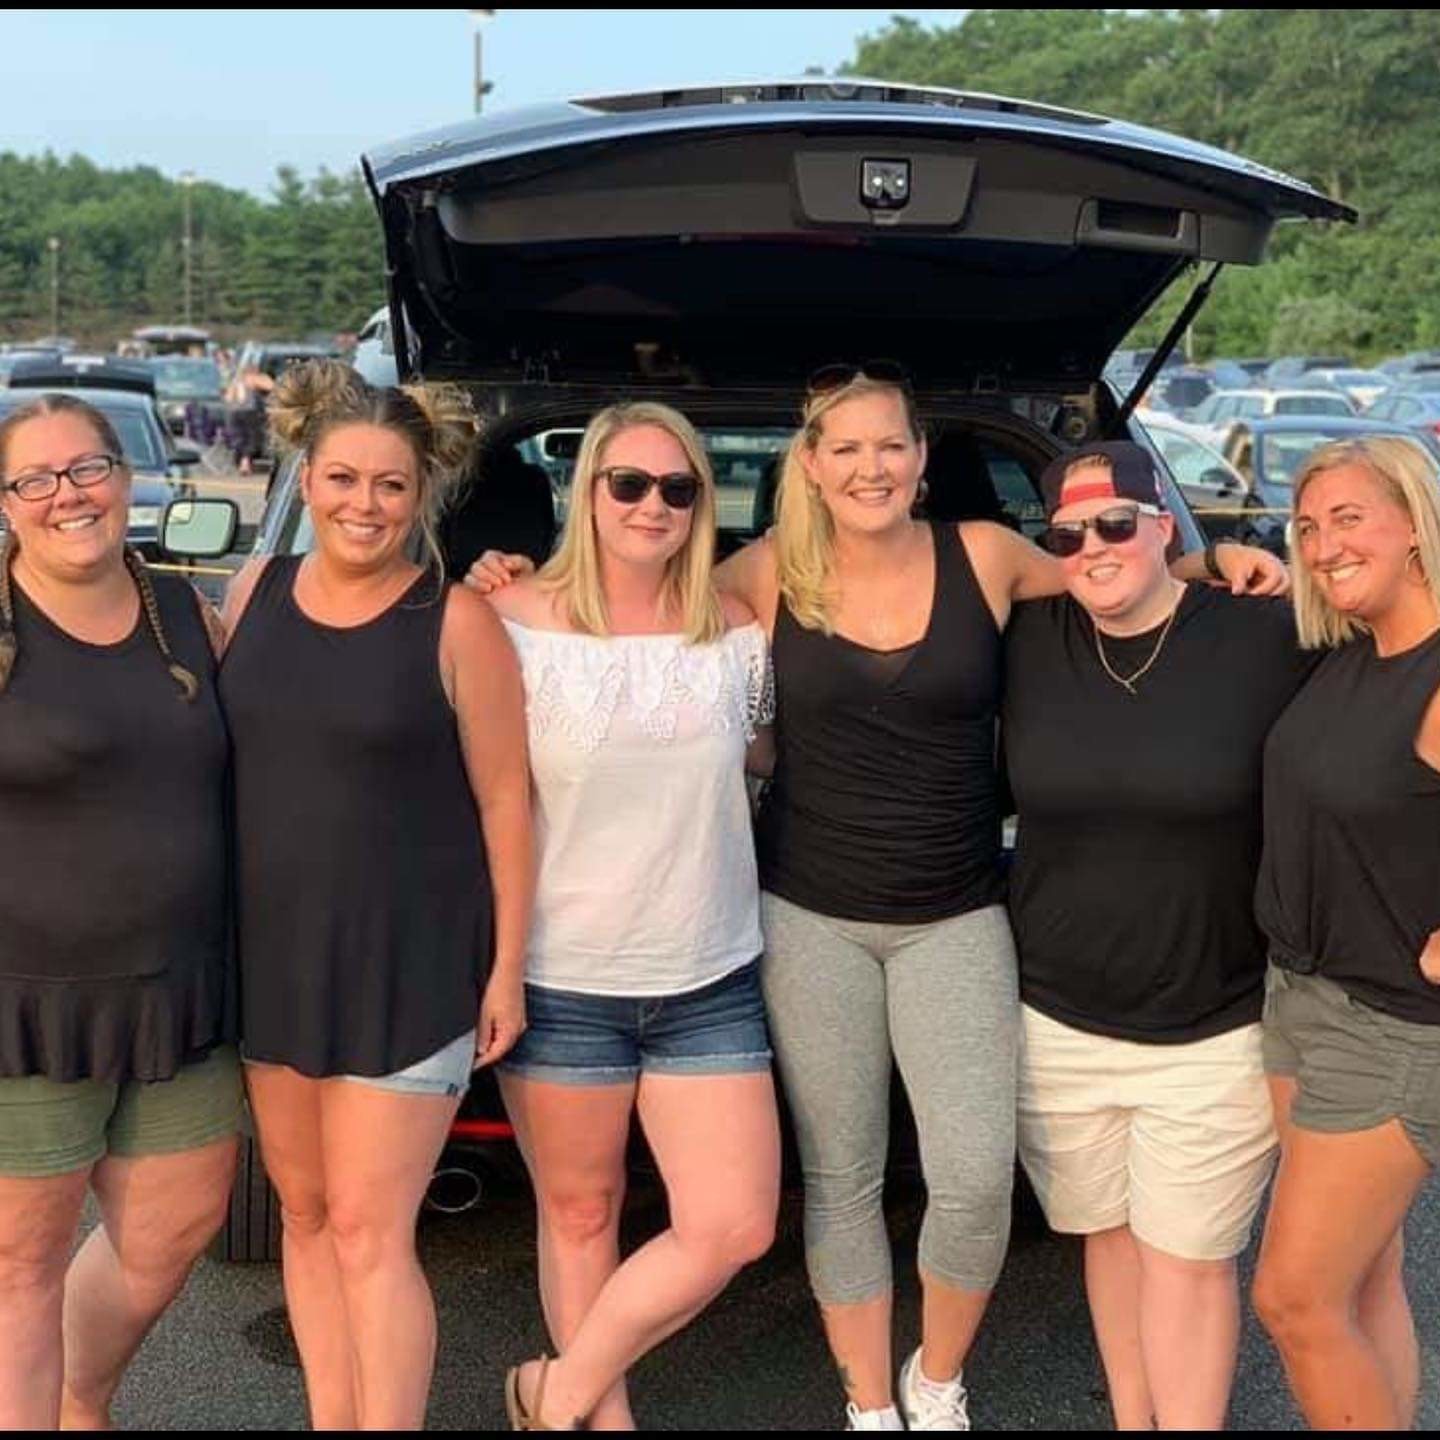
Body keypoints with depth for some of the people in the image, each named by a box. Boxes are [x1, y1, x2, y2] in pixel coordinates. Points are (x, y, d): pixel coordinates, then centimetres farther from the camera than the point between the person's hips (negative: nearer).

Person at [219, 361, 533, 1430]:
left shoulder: (458, 623, -10)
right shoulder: (256, 590, 5)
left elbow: (504, 801, -7)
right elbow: (217, 751, 14)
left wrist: (507, 967, -8)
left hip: (407, 965, -5)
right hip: (272, 953, 5)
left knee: (368, 1235, -2)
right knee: (305, 1213, 14)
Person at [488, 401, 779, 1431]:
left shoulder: (739, 634, 2)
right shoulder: (517, 623, -6)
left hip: (710, 984, 3)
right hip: (561, 979, -2)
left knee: (736, 1228, 0)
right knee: (579, 1214, 11)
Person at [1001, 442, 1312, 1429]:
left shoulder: (1266, 637, -11)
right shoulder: (1028, 640, -2)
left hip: (1216, 1034, -3)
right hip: (1058, 1023, 3)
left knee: (1187, 1261, 6)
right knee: (1109, 1235, 18)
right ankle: (1131, 1421, 37)